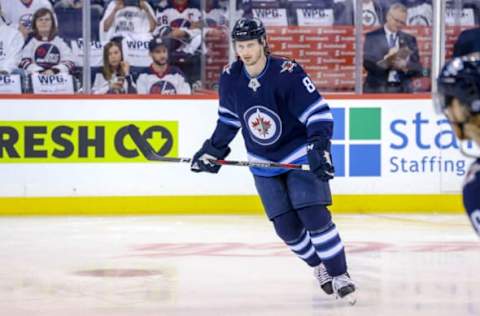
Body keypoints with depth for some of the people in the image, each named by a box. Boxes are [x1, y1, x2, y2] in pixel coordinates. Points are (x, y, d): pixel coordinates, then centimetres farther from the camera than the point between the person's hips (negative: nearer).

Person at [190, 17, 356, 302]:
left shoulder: (288, 73, -22)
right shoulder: (230, 79, -7)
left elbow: (318, 112, -22)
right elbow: (229, 118, 12)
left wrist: (320, 148, -33)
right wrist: (212, 151, 11)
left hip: (301, 156, -4)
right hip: (264, 164, 4)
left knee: (314, 216, -16)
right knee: (287, 227, 1)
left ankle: (340, 276, -2)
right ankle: (320, 267, 26)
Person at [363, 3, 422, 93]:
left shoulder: (409, 40, 14)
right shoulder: (372, 37, 6)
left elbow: (418, 69, 9)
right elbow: (367, 62, -7)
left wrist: (405, 66, -13)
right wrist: (385, 59, -22)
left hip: (402, 91, 2)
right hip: (377, 90, -2)